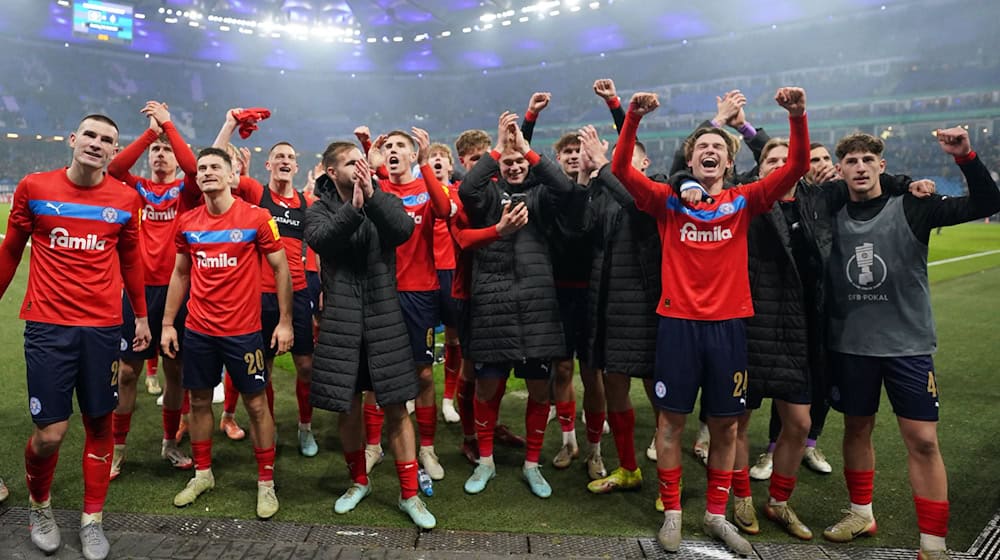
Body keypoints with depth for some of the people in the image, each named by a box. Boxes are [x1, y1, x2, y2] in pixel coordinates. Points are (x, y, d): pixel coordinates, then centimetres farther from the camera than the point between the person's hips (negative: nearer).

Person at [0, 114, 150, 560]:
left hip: (104, 327, 2)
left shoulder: (126, 200, 2)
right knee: (50, 432, -3)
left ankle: (92, 520, 24)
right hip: (48, 325, -1)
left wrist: (141, 315, 18)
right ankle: (38, 505, 28)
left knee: (99, 423, 8)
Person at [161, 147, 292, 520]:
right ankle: (202, 474, 32)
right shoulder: (187, 223, 4)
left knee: (256, 403, 3)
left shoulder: (257, 218, -8)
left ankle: (266, 482, 16)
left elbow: (280, 268, -3)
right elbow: (180, 274, 14)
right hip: (197, 331, 4)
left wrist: (285, 321, -7)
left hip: (243, 330, -4)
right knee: (199, 401, 14)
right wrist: (167, 323, 11)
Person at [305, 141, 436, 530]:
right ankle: (359, 481, 32)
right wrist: (353, 207, -26)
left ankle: (409, 494, 13)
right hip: (340, 320, 0)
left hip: (384, 316, 0)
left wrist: (372, 196, -22)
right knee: (347, 407, 9)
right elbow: (319, 239, -18)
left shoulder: (384, 201, 6)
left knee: (396, 408, 1)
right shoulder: (320, 209, 5)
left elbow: (404, 229, -15)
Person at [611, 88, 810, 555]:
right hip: (677, 322, -2)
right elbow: (621, 170, -9)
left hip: (728, 324, 2)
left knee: (726, 425, 10)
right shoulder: (668, 201, 2)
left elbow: (797, 167, -3)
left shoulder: (744, 201, 6)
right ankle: (672, 512, 23)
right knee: (671, 419, 6)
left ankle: (716, 514, 28)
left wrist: (797, 118, -17)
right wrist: (633, 118, -20)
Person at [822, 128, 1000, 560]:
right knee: (857, 428, 15)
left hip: (908, 344, -2)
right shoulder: (833, 215, 0)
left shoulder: (911, 208, -5)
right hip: (849, 344, 2)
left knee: (923, 440, 0)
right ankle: (861, 513, 34)